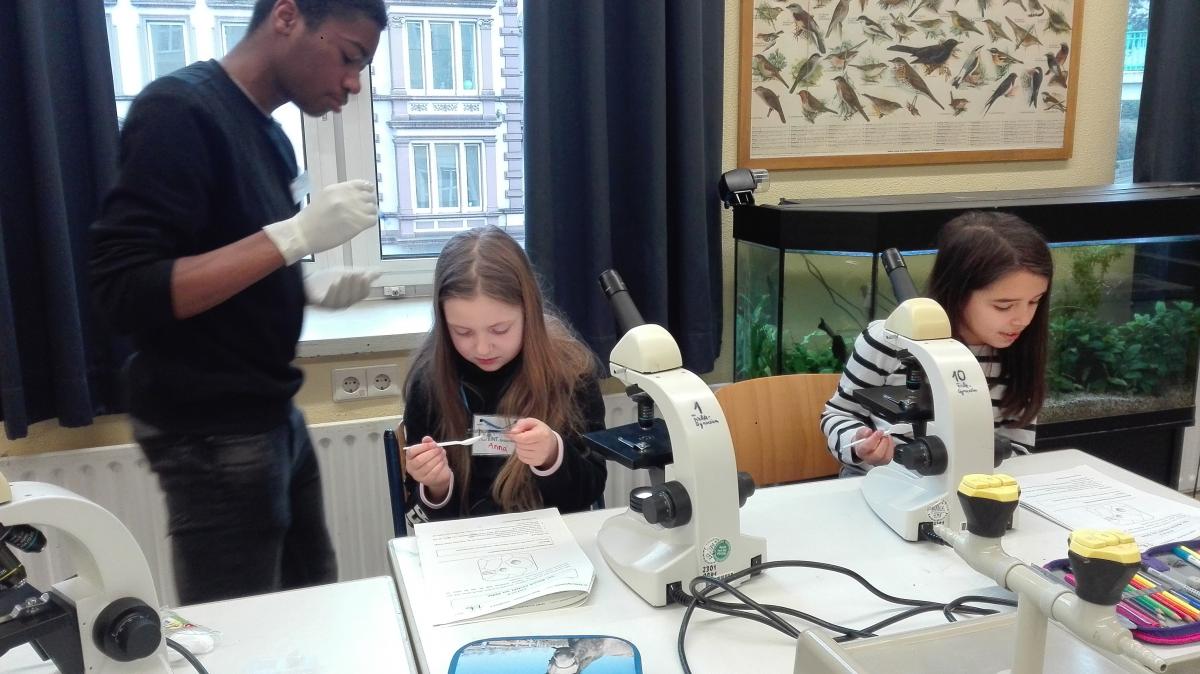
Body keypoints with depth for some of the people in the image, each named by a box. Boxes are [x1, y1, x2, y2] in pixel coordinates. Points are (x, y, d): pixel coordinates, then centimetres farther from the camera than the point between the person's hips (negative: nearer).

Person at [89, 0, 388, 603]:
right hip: (211, 432, -8)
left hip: (272, 414, 8)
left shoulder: (268, 134, 10)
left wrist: (312, 289, 0)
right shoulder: (179, 110, -15)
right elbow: (126, 292, -22)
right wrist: (296, 235, -26)